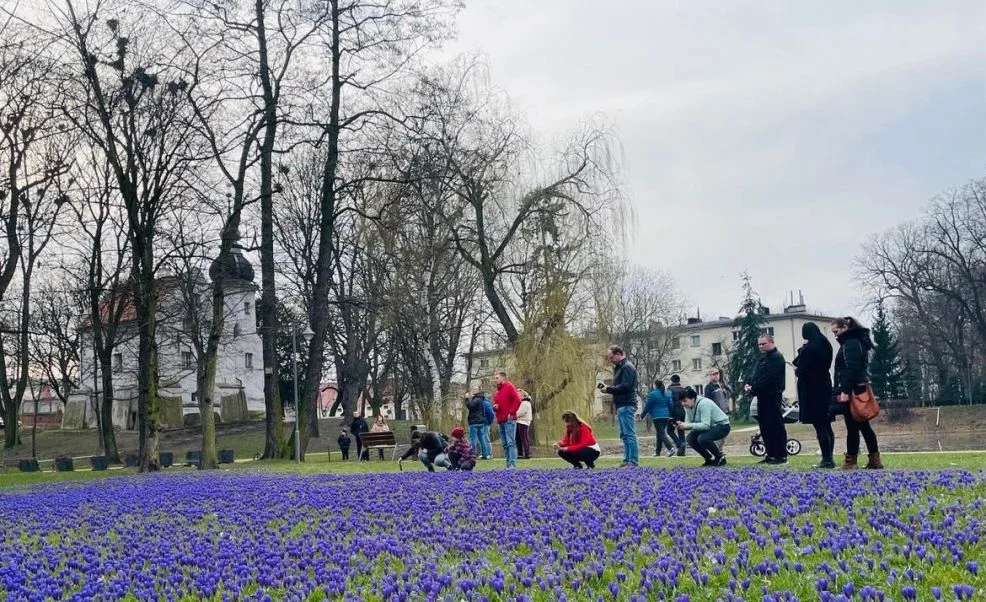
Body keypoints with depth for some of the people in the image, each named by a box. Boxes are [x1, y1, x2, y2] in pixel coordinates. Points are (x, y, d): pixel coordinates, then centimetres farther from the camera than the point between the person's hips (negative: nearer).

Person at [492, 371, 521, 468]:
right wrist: (494, 407, 7)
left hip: (509, 420, -8)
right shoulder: (496, 392, 21)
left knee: (511, 442, -12)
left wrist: (511, 413, -15)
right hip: (500, 420, 8)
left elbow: (517, 400, -11)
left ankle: (513, 464, -16)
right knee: (504, 444, 6)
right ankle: (508, 463, 8)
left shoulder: (510, 387, -1)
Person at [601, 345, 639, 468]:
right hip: (621, 406, 10)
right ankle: (627, 461, 14)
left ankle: (633, 462, -11)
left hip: (626, 406, -10)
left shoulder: (627, 367, -11)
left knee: (630, 434, -10)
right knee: (624, 435, 11)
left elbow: (625, 387, -19)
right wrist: (607, 387, 8)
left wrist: (608, 389, -12)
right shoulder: (619, 367, 20)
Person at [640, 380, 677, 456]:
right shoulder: (667, 393, 12)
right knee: (660, 433, 14)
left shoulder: (652, 394, -8)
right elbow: (670, 405, 15)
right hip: (666, 416, 7)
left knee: (661, 433, -9)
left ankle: (671, 448, -26)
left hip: (657, 416, -7)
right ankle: (657, 451, 18)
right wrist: (670, 415, 22)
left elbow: (647, 406, -5)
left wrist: (642, 416, 6)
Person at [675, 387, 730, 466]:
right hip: (710, 427, 9)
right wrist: (682, 425, -24)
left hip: (722, 426, -9)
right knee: (691, 438, -10)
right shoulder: (688, 407, -3)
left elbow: (706, 425, -34)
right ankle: (710, 459, 6)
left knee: (702, 438, -30)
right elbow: (688, 423, -2)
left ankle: (720, 458, -7)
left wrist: (688, 425, -38)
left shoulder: (703, 404, -28)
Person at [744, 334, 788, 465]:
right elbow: (756, 375, 20)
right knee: (765, 427, 11)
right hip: (763, 397, 10)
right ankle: (771, 455, 16)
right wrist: (748, 384, 1)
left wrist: (754, 388, -18)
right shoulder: (763, 358, 21)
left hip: (772, 397, -10)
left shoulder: (776, 358, -10)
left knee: (776, 426, -8)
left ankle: (781, 456, -6)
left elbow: (767, 378, -19)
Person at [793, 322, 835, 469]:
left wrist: (797, 371, 5)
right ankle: (829, 458, 15)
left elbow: (801, 370, -17)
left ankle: (826, 459, -8)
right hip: (825, 387, 8)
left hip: (811, 390, -8)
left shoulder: (808, 349, -16)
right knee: (826, 425, 12)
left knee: (819, 426, -7)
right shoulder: (826, 346, 10)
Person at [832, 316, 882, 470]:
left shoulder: (850, 343, -12)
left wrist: (845, 391, -24)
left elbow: (851, 369, -21)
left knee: (852, 426, -7)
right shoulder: (856, 341, 19)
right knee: (863, 425, 12)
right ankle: (875, 460, 14)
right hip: (860, 389, 10)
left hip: (852, 391, -10)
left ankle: (850, 461, -5)